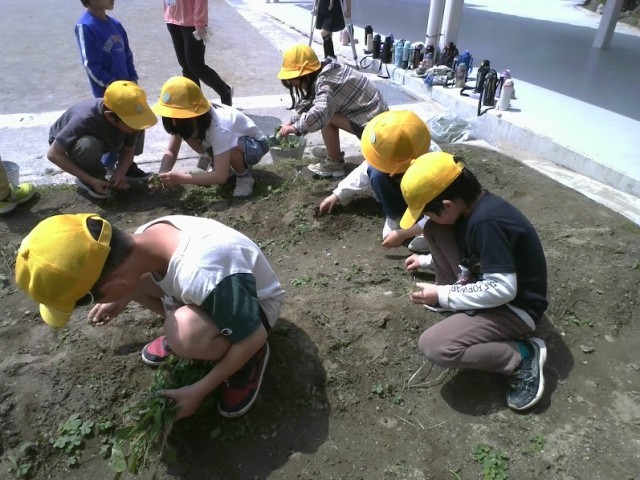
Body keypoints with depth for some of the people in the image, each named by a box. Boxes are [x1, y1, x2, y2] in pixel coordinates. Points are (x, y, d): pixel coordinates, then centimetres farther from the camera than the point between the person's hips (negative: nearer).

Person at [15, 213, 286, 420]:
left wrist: (198, 391, -21)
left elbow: (255, 338, -29)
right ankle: (180, 330, 12)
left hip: (256, 304, -6)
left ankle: (250, 359, -7)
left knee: (186, 334, -36)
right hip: (224, 288, 7)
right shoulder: (146, 235, -18)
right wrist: (121, 302, 11)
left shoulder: (201, 277, -42)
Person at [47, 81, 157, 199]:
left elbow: (128, 150, -11)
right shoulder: (84, 119, -41)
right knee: (88, 145, -39)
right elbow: (53, 154, -32)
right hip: (63, 143, -5)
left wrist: (121, 171, -31)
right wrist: (91, 180, -35)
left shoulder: (130, 119, -27)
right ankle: (85, 180, -11)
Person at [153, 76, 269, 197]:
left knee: (232, 147, -40)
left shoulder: (219, 128, -39)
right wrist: (163, 175, -32)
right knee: (187, 133, -16)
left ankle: (244, 176, -10)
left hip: (255, 145, -7)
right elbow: (171, 151, -12)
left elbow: (221, 177, -41)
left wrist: (181, 178, -45)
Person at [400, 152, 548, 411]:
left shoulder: (487, 222, -32)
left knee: (432, 345, -26)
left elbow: (503, 290, -31)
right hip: (488, 282, 9)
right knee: (433, 230, -2)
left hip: (515, 307, -9)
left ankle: (524, 356, -8)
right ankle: (454, 296, 12)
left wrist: (443, 296, -21)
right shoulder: (476, 204, -3)